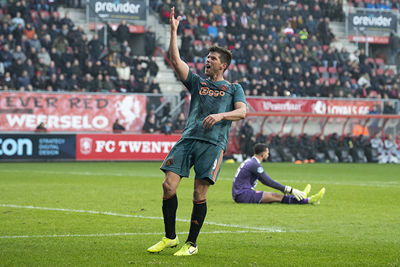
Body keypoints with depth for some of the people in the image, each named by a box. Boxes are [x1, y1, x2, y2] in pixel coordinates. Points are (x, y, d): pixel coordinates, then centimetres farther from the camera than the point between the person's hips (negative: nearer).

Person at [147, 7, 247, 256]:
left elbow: (242, 111, 0)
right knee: (169, 186, -8)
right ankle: (170, 237, 5)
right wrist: (174, 31, 7)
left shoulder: (234, 88, 16)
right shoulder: (197, 82, 22)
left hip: (213, 143, -3)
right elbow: (176, 60, 13)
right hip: (188, 139, 3)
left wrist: (221, 115, -18)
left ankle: (191, 243, 3)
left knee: (199, 194, -7)